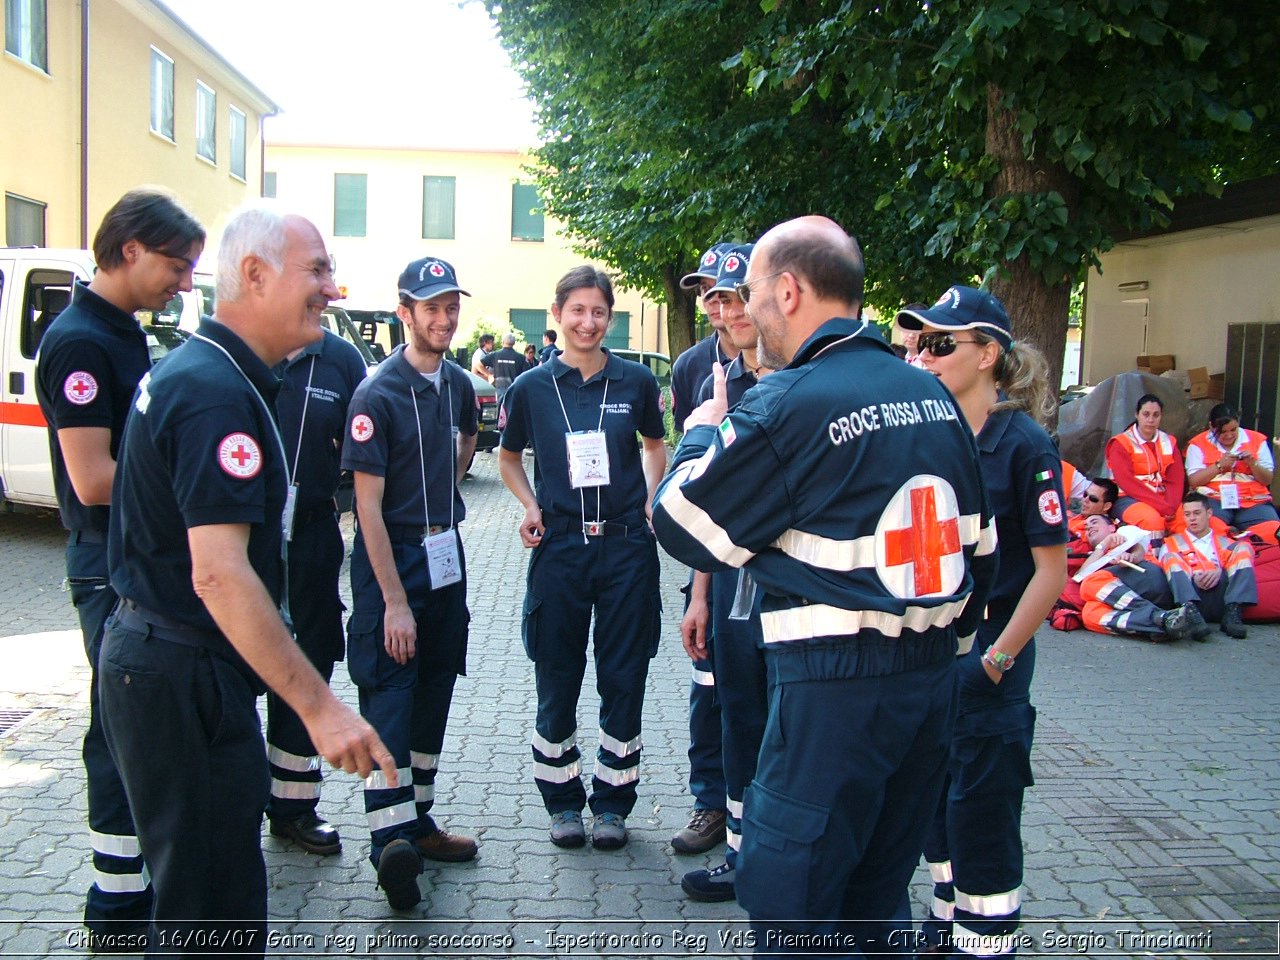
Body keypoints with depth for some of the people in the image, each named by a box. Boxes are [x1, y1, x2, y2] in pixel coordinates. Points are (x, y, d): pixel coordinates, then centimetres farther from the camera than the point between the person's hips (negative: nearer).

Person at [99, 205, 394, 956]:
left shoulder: (188, 370, 11)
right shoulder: (221, 395, -22)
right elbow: (220, 574, -29)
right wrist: (320, 707, -28)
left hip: (154, 659, 11)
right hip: (182, 675, -11)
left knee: (207, 879, 23)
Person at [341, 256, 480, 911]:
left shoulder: (457, 384, 6)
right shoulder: (377, 394, -15)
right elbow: (368, 505, -17)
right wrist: (394, 601, -20)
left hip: (445, 553, 7)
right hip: (391, 557, -7)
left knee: (435, 692, 12)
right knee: (389, 694, -9)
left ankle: (419, 822, 24)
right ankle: (390, 839, -9)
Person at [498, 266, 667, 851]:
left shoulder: (635, 381, 2)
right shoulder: (531, 387, 1)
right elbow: (508, 457, 16)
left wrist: (650, 498, 4)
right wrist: (531, 507, 1)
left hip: (626, 546, 0)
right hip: (560, 547, 0)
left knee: (623, 679, 5)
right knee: (557, 681, 7)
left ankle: (612, 803, 21)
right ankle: (562, 800, 24)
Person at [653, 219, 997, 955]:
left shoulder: (787, 404, -14)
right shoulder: (932, 395, 9)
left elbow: (684, 527, -7)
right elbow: (978, 546, 13)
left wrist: (701, 436, 9)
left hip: (834, 683, -8)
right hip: (934, 674, 8)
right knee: (880, 897, 20)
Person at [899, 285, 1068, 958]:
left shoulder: (1023, 445, -15)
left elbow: (1050, 573, -15)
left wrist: (997, 660, -15)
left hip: (988, 647, -6)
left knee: (981, 804, 2)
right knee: (932, 794, 16)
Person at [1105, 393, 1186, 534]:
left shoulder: (1169, 442, 14)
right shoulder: (1121, 443, -1)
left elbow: (1176, 479, 4)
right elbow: (1126, 482, -13)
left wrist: (1170, 507, -16)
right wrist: (1163, 507, -20)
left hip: (1164, 499, 4)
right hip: (1130, 500, -4)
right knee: (1152, 519, -34)